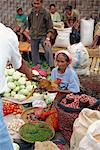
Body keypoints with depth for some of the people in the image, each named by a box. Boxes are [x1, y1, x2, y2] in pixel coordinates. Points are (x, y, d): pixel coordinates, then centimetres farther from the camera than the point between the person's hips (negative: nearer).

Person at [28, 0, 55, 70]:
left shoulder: (46, 13, -11)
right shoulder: (31, 12, 1)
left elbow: (50, 28, -10)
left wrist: (48, 39, -19)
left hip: (43, 35, -4)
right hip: (33, 36, 4)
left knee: (48, 50, -24)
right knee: (34, 53, 10)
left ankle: (52, 68, -21)